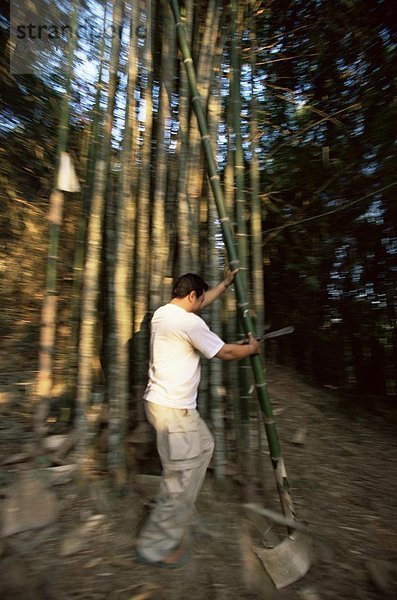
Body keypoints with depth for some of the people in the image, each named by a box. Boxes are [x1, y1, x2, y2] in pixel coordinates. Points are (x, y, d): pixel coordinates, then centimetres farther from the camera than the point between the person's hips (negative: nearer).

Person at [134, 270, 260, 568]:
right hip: (174, 409, -10)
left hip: (160, 401, 10)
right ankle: (155, 546, 22)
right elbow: (225, 352, -11)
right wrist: (252, 348, 8)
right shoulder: (189, 321, -19)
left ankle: (179, 509, 39)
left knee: (204, 445, 26)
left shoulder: (162, 313, 9)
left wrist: (225, 283, 31)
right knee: (182, 477, 4)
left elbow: (200, 303, 25)